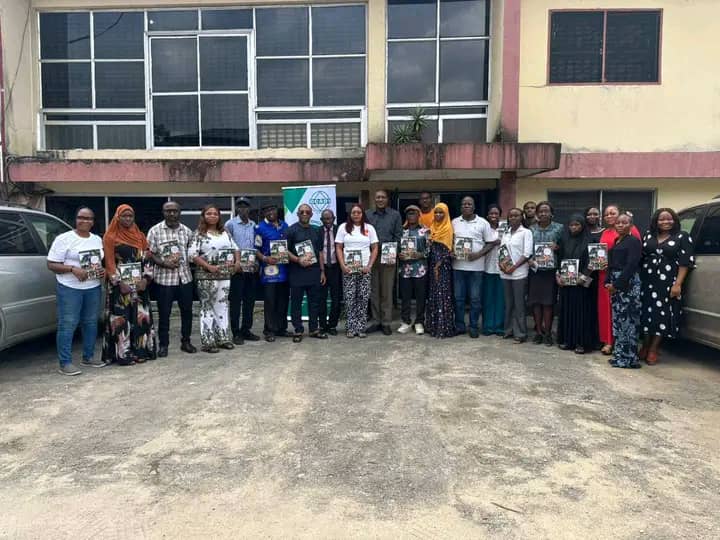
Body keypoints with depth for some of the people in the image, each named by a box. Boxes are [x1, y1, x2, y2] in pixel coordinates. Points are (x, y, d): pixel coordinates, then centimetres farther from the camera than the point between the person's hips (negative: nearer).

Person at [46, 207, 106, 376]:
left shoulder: (98, 240, 11)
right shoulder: (64, 239, -6)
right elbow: (51, 265, -8)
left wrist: (103, 271, 0)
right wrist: (73, 269, -23)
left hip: (94, 288, 6)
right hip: (70, 289, -6)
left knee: (91, 323, 13)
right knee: (67, 325, -4)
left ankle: (88, 356, 26)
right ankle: (65, 363, 1)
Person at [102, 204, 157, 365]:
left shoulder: (140, 236, 12)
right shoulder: (110, 237, -1)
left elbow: (147, 258, 8)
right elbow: (109, 262, -7)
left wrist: (145, 278, -6)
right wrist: (119, 282, -16)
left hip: (140, 284, 4)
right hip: (120, 284, -4)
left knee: (141, 317, 5)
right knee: (121, 319, -3)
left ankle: (141, 350, 13)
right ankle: (123, 354, 2)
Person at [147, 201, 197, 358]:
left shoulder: (187, 231, 8)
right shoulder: (155, 230, -2)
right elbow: (150, 253, -3)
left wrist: (185, 261, -6)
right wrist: (164, 263, -17)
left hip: (185, 277, 3)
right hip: (164, 278, -3)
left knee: (187, 311, 10)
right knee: (164, 313, 4)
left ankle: (186, 341, 24)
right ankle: (163, 344, 17)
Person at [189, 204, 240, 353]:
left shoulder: (225, 233, 13)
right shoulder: (199, 234, -4)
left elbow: (235, 248, 18)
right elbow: (192, 254, -13)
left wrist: (237, 261, 0)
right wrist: (209, 267, -20)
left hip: (225, 275, 6)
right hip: (206, 276, -5)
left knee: (222, 305, 10)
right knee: (207, 307, 0)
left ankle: (223, 337, 18)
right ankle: (207, 342, 4)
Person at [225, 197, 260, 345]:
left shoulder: (254, 225, 11)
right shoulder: (230, 224, -2)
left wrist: (256, 262, 3)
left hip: (252, 269, 5)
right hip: (237, 268, -5)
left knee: (250, 301, 9)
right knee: (236, 301, 0)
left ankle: (246, 330, 20)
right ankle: (236, 333, 7)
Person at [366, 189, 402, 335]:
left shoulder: (395, 215, 5)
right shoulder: (368, 215, 9)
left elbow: (398, 236, 3)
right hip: (372, 256, 2)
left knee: (387, 291, 2)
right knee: (374, 290, 6)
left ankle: (386, 322, 9)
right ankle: (376, 320, 15)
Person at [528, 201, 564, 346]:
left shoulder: (559, 228, 4)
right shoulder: (531, 229, 11)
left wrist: (557, 247, -14)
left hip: (551, 270, -2)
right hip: (535, 269, 2)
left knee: (548, 302, -1)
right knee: (535, 301, 3)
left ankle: (547, 333, 10)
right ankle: (538, 331, 14)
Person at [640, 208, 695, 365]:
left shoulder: (682, 237, 1)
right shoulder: (648, 236, 12)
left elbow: (685, 262, -4)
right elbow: (641, 257, 15)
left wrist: (678, 284, -12)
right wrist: (639, 278, 5)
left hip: (667, 283, -3)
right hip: (647, 281, 3)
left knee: (662, 314, -2)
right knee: (647, 312, 4)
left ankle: (653, 350, 6)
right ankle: (645, 346, 16)